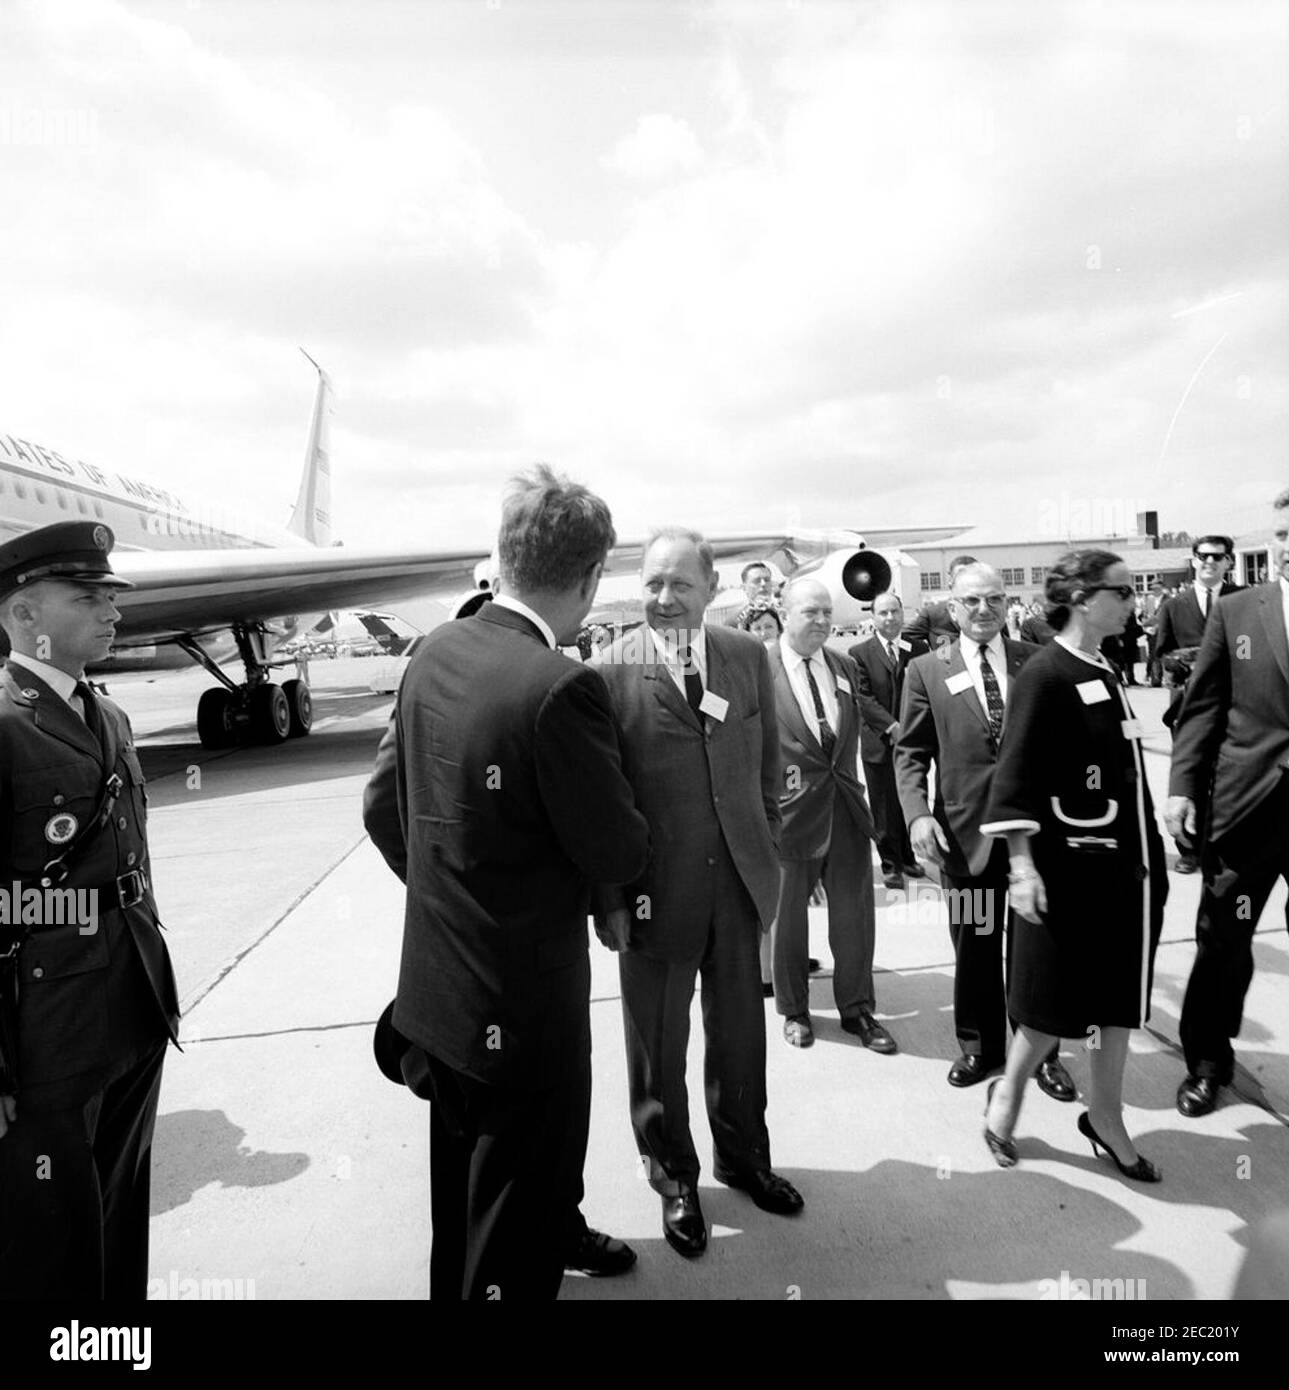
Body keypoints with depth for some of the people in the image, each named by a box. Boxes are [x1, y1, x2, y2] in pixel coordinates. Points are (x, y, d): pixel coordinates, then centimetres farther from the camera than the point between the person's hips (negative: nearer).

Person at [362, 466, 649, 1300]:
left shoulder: (434, 653, -2)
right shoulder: (562, 686, -26)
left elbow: (384, 805, 6)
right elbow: (617, 856, -19)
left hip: (435, 984, 8)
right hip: (525, 1003, -7)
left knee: (463, 1213, 29)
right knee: (515, 1245, 14)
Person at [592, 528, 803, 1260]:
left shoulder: (749, 656, 0)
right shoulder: (609, 671, -13)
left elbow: (768, 763, 8)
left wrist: (771, 853, 7)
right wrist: (608, 897, -8)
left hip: (740, 882, 4)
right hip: (654, 892, -3)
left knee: (741, 1034, 20)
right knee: (659, 1048, 15)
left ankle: (745, 1156, 45)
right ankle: (675, 1179, 39)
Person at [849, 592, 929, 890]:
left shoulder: (919, 650, 6)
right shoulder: (859, 653, -2)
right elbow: (863, 697, -9)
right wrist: (891, 726, -18)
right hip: (879, 742, -2)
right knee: (885, 809, 5)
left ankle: (908, 857, 29)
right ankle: (891, 864, 17)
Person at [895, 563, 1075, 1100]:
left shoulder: (1037, 662, 3)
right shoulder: (926, 671, 0)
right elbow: (910, 752, 0)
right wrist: (917, 813, -13)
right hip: (966, 830, -1)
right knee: (974, 946, 12)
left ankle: (1041, 1051, 29)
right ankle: (979, 1046, 31)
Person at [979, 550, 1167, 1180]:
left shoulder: (1106, 671, 8)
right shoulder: (1044, 673, -16)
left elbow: (1124, 769, 14)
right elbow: (1015, 775, -18)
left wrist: (1152, 856, 17)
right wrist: (1022, 864, -23)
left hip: (1126, 863, 8)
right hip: (1070, 864, -8)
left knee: (1119, 997, 15)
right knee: (1055, 1002, 6)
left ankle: (1105, 1117, 32)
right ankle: (1009, 1091, 30)